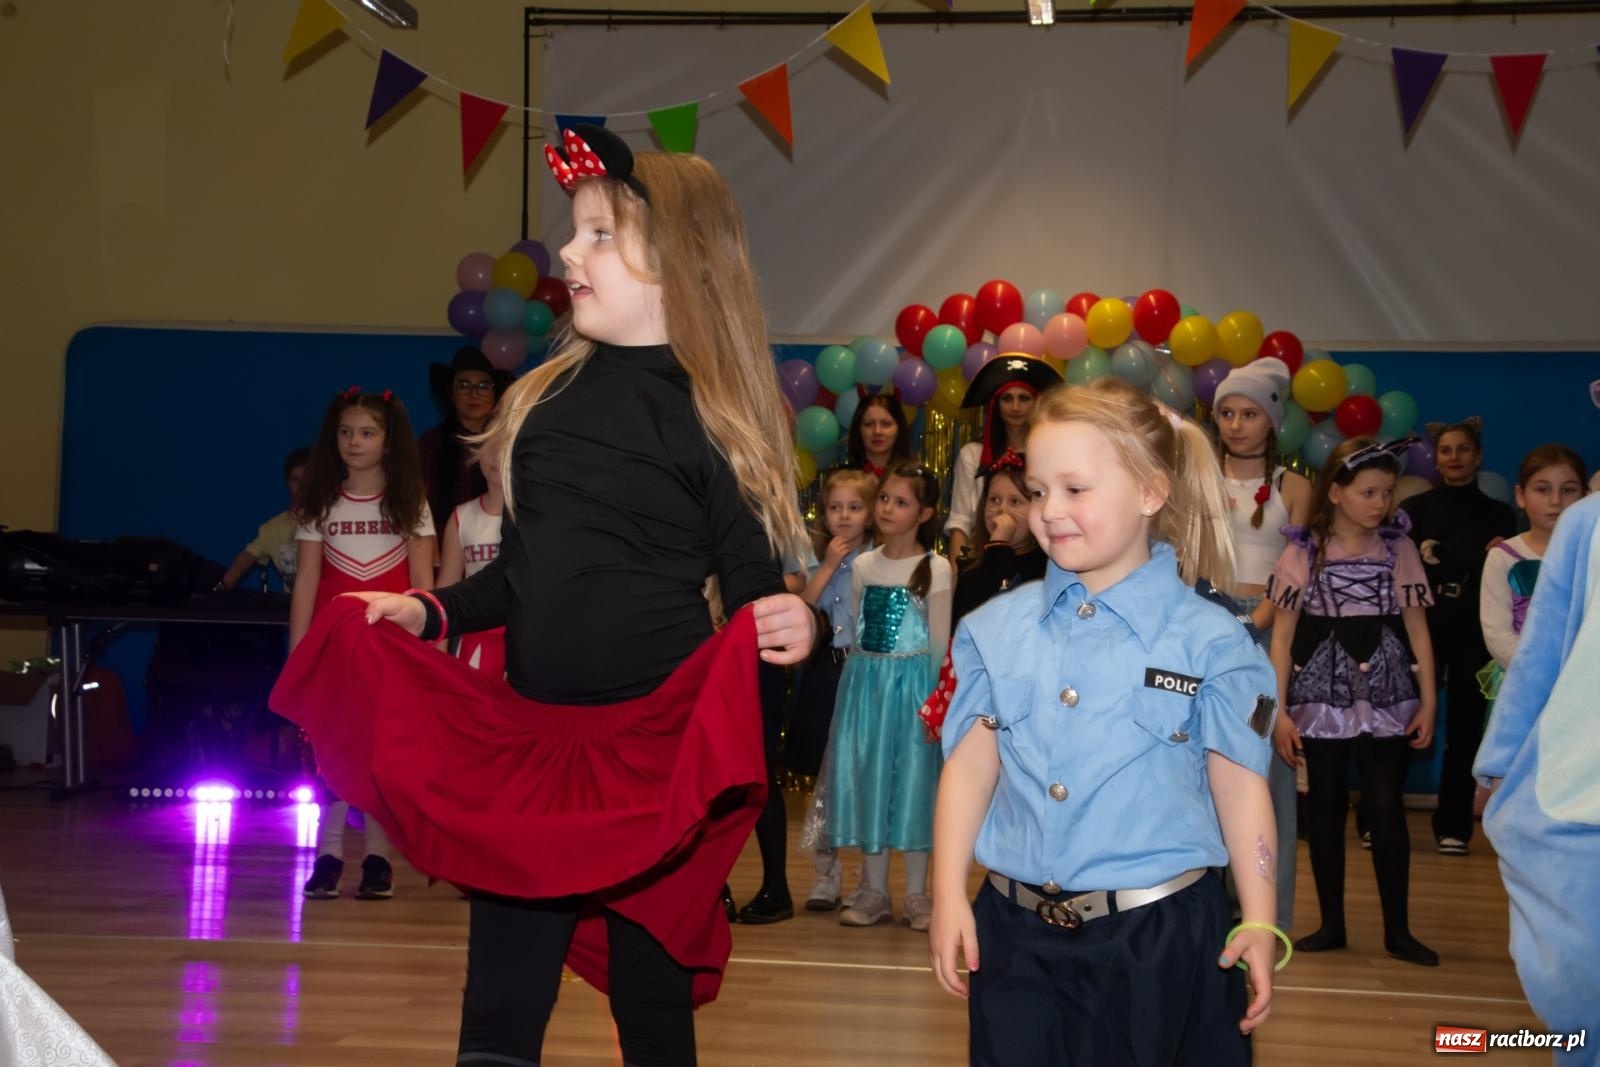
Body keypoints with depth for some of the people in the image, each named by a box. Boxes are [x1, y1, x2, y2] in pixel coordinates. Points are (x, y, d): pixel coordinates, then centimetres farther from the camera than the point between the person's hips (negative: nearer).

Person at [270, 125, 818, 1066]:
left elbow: (753, 592, -8)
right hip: (525, 741, 5)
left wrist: (791, 628, -28)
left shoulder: (713, 414, -8)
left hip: (656, 752, -5)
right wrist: (431, 612, 5)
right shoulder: (546, 395, 8)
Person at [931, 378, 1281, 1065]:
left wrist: (1260, 925, -3)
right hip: (1018, 936, 3)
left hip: (1158, 935, -3)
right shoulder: (996, 629, 4)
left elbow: (1239, 784, -2)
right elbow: (970, 764, 5)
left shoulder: (1209, 641, -5)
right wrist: (948, 898, 0)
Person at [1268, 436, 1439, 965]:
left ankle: (1397, 930, 7)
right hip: (1322, 696, 0)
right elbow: (1282, 635, -2)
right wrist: (1278, 710, -6)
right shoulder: (1305, 551, -2)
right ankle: (1331, 924, 16)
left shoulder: (1398, 549, 3)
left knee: (1386, 809, -2)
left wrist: (1428, 702, -1)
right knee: (1325, 808, 6)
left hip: (1387, 698, 0)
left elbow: (1417, 629, 5)